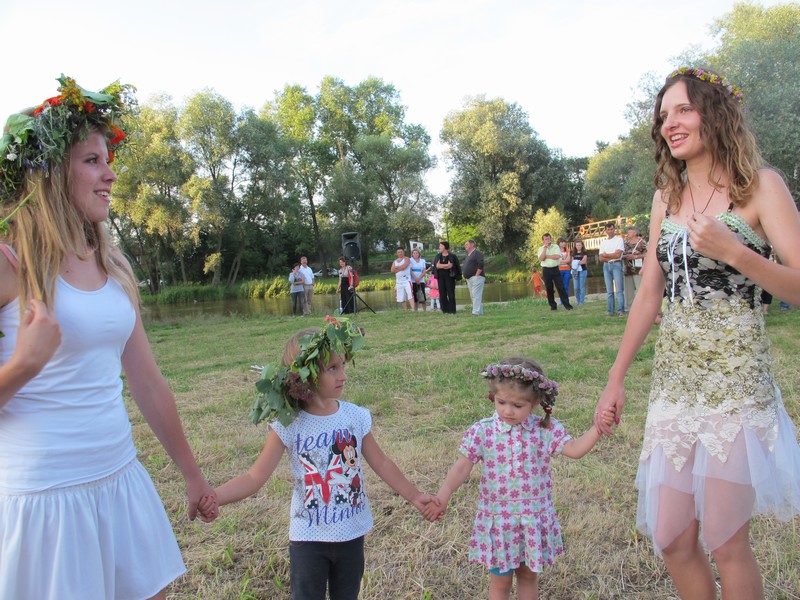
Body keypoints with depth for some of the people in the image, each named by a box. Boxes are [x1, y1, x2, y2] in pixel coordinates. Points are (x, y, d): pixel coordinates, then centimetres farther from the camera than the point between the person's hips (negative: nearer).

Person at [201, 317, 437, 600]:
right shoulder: (289, 425, -16)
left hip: (352, 533, 3)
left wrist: (414, 496, 7)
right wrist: (213, 496, -30)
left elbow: (381, 463, 3)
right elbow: (256, 477, -15)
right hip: (308, 537, -2)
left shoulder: (356, 417, -8)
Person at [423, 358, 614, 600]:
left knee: (528, 575, 21)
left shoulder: (546, 429, -8)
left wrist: (597, 427, -26)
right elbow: (462, 467, -15)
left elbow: (575, 450, -11)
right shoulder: (482, 431, -13)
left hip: (534, 519, 2)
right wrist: (443, 496, -27)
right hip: (497, 519, -1)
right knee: (500, 579, 15)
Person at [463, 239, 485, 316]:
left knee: (476, 295, -14)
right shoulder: (468, 255, 22)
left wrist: (476, 275, -20)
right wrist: (466, 276, 17)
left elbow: (481, 265, -19)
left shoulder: (477, 253, -8)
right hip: (469, 279, 10)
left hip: (476, 278, -10)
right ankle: (480, 312, 14)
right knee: (472, 296, 10)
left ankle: (476, 312, -18)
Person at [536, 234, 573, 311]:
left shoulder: (556, 247, 4)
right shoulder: (541, 249, 5)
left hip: (555, 269, -1)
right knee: (549, 289, 4)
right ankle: (553, 305, 13)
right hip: (546, 270, 1)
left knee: (560, 287, -4)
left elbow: (557, 256, -14)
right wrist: (545, 248, -14)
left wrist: (546, 256, -8)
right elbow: (541, 259, -12)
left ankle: (566, 304, -2)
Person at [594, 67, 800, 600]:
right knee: (671, 538, 9)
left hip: (736, 376, -4)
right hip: (673, 377, 5)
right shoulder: (667, 197, 11)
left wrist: (732, 251, -23)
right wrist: (616, 377, 9)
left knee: (725, 541, 3)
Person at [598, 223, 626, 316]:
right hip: (606, 266, 4)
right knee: (609, 290, 5)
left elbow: (617, 255, -11)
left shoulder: (619, 240, 2)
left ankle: (620, 310, -10)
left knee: (619, 289, -8)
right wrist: (612, 257, -8)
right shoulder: (603, 242, 14)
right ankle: (611, 311, 8)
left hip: (616, 264, -4)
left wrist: (605, 255, -2)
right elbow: (601, 259, 5)